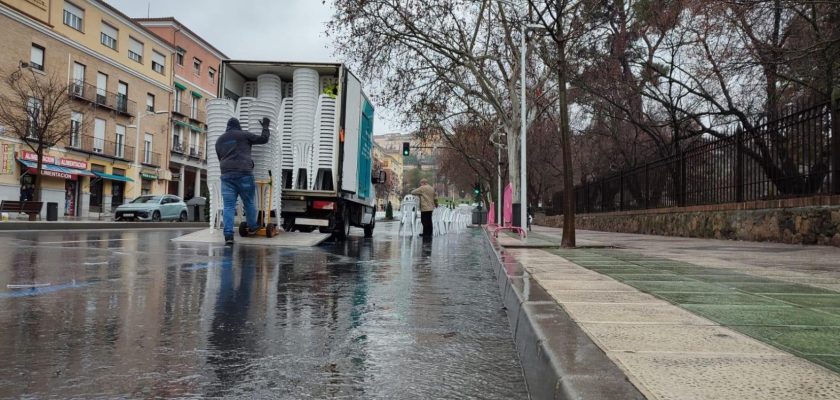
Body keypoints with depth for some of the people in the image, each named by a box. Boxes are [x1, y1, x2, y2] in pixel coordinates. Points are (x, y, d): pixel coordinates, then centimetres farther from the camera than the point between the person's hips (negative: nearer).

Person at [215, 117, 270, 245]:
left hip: (226, 175, 3)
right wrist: (265, 126, 24)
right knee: (249, 202, 13)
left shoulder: (219, 140, 19)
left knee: (228, 206, -1)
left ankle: (228, 235, -10)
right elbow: (264, 139, 9)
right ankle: (252, 227, 27)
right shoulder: (244, 135, 4)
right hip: (244, 173, -3)